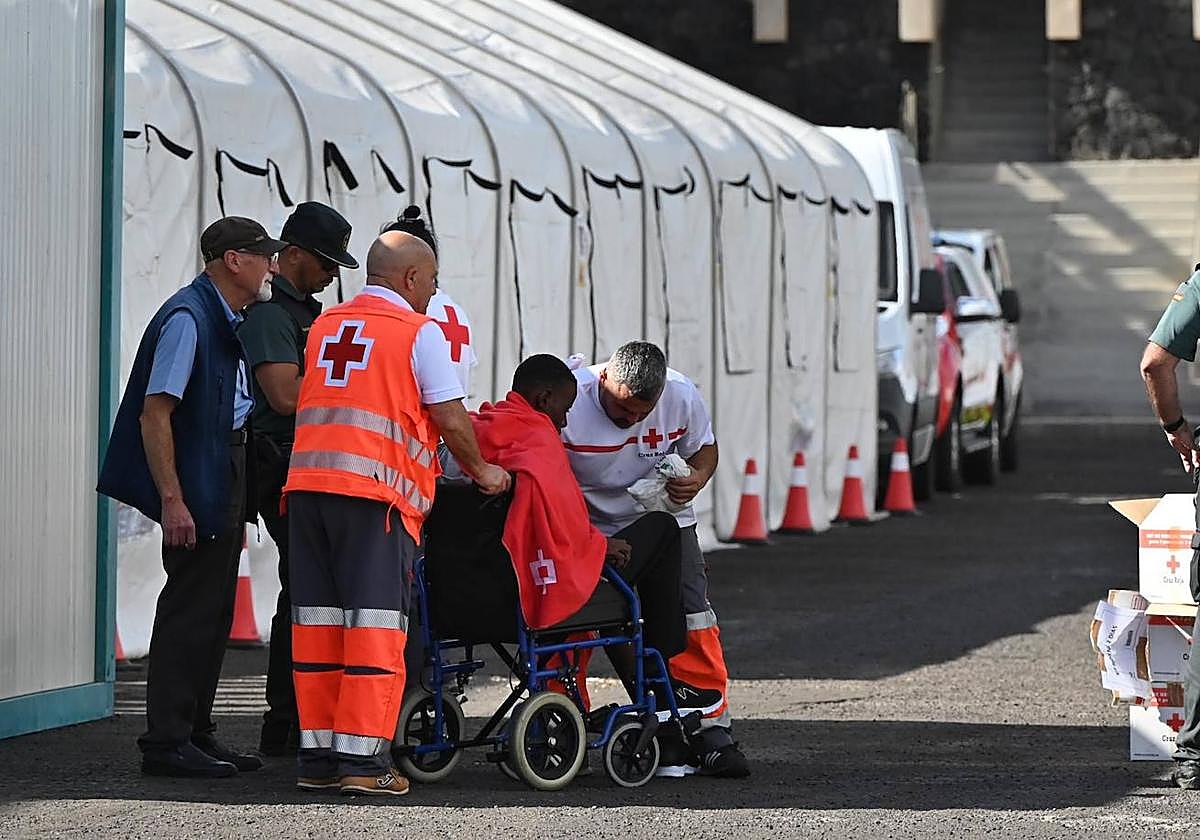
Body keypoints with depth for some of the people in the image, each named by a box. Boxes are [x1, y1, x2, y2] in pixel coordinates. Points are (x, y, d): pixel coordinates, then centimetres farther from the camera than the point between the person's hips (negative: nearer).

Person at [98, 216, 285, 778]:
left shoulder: (227, 321, 15)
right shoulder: (188, 317, -16)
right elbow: (155, 412, -21)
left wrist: (240, 502, 23)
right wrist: (172, 500, -24)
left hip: (226, 476, 10)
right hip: (196, 483, -10)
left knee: (213, 610, 14)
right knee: (189, 610, -8)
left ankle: (194, 732, 21)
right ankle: (167, 742, -4)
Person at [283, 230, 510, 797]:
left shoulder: (324, 325, 20)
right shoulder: (418, 331, 0)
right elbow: (449, 417, -3)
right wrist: (480, 471, 13)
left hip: (307, 480, 6)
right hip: (374, 493, -6)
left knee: (317, 622, 8)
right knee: (374, 624, -4)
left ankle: (317, 758, 10)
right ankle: (363, 760, -7)